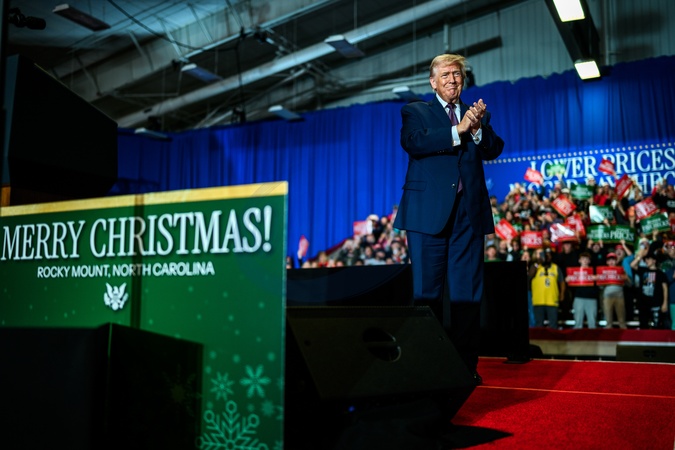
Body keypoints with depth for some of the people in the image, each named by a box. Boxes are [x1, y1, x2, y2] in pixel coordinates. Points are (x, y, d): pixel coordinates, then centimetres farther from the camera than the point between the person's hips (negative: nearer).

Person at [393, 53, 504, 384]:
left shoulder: (478, 114, 20)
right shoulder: (415, 112, 11)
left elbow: (494, 149, 5)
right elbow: (412, 141, -9)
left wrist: (478, 128, -14)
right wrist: (458, 130, -13)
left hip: (469, 212, 3)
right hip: (429, 211, -3)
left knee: (467, 293, 4)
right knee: (427, 291, 0)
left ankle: (466, 365, 10)